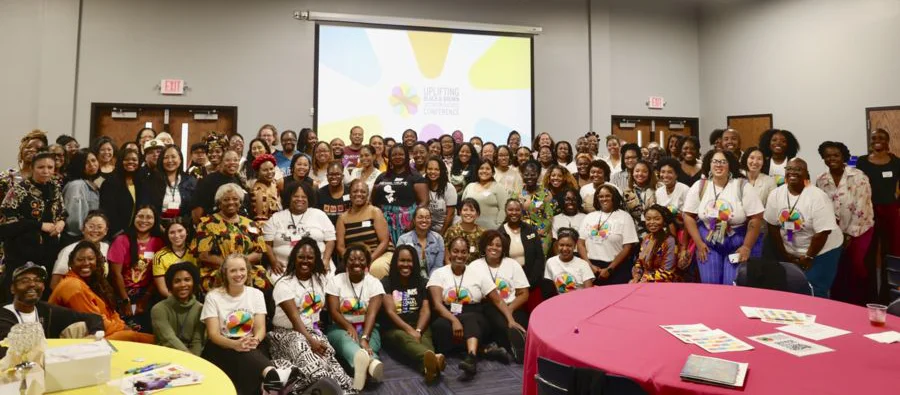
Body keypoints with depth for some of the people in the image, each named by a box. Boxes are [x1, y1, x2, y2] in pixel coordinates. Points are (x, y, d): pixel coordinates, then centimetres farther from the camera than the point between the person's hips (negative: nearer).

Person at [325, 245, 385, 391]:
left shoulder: (374, 283, 0)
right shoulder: (336, 281, 2)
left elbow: (372, 313, -15)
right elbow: (334, 312, -8)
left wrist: (364, 337, -32)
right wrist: (349, 327, -29)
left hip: (367, 328, 2)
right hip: (341, 328, -2)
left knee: (368, 345, -34)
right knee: (345, 339, -37)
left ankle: (362, 363, -72)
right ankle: (371, 362, -73)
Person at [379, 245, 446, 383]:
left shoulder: (421, 282, 14)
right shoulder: (386, 283, 7)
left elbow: (426, 310, 3)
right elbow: (390, 311, -6)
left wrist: (418, 330, -17)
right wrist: (409, 329, -21)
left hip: (419, 327, 3)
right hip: (393, 329, -3)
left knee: (425, 339, -33)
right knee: (403, 337, -38)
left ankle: (429, 366, -69)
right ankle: (433, 359, -71)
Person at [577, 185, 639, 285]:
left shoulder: (624, 217, 1)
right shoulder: (589, 217, 10)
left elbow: (627, 248, -4)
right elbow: (580, 243, 7)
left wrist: (609, 269, -8)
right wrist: (590, 265, -5)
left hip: (616, 269, -2)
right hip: (592, 269, 3)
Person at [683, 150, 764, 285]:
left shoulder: (742, 186, -9)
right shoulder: (699, 187, -2)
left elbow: (755, 218, -9)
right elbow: (688, 216, 0)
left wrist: (747, 247, -12)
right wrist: (698, 243, -6)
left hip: (739, 243, -2)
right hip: (708, 242, 2)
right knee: (709, 284, -1)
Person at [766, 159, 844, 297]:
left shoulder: (817, 197, -21)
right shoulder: (775, 194, -6)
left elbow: (822, 233, -20)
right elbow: (773, 225, -1)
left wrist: (808, 257, -15)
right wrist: (783, 254, -2)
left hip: (822, 251, -4)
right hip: (791, 253, 4)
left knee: (814, 293, -6)